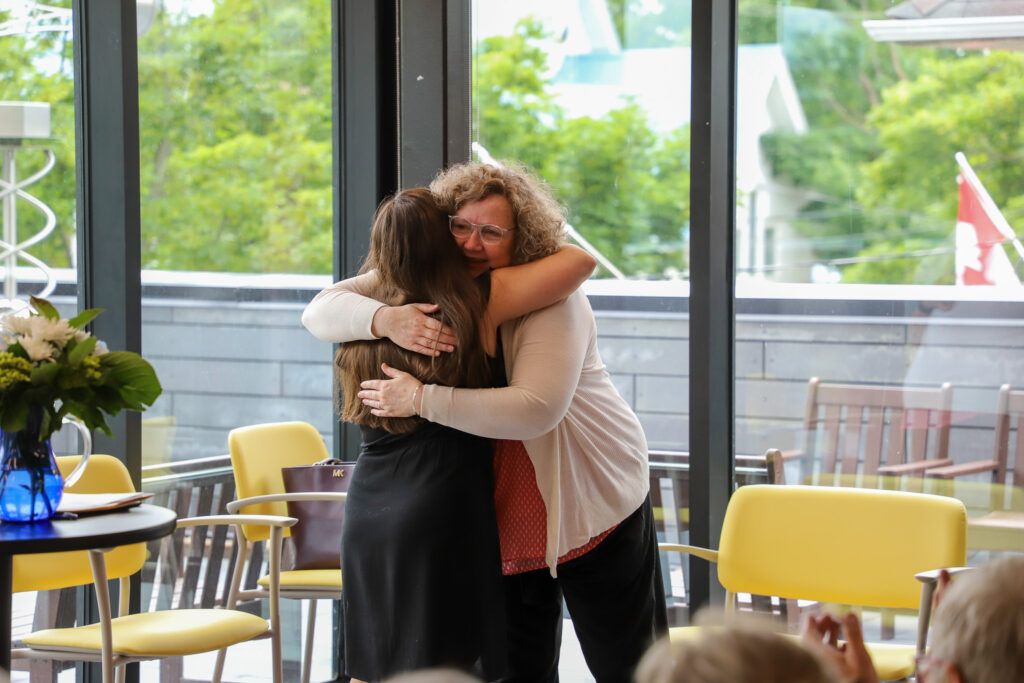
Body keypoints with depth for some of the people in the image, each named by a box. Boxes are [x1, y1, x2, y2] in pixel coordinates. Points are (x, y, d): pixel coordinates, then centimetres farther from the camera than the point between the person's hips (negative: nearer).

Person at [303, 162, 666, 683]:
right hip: (501, 520, 5)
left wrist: (422, 399, -34)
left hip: (593, 502, -5)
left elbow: (535, 411, -34)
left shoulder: (551, 299, -21)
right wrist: (385, 318, -32)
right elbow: (321, 312, -11)